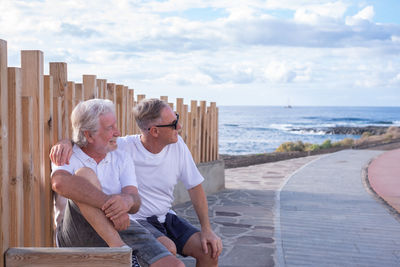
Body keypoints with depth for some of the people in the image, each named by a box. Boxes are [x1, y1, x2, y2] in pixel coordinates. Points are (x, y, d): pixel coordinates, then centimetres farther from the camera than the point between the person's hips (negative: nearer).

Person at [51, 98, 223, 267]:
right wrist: (66, 143, -38)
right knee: (168, 248, -32)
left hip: (166, 217, 5)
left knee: (210, 249, -13)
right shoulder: (124, 147, -16)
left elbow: (195, 186, 2)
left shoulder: (177, 145, -3)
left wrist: (207, 229, -4)